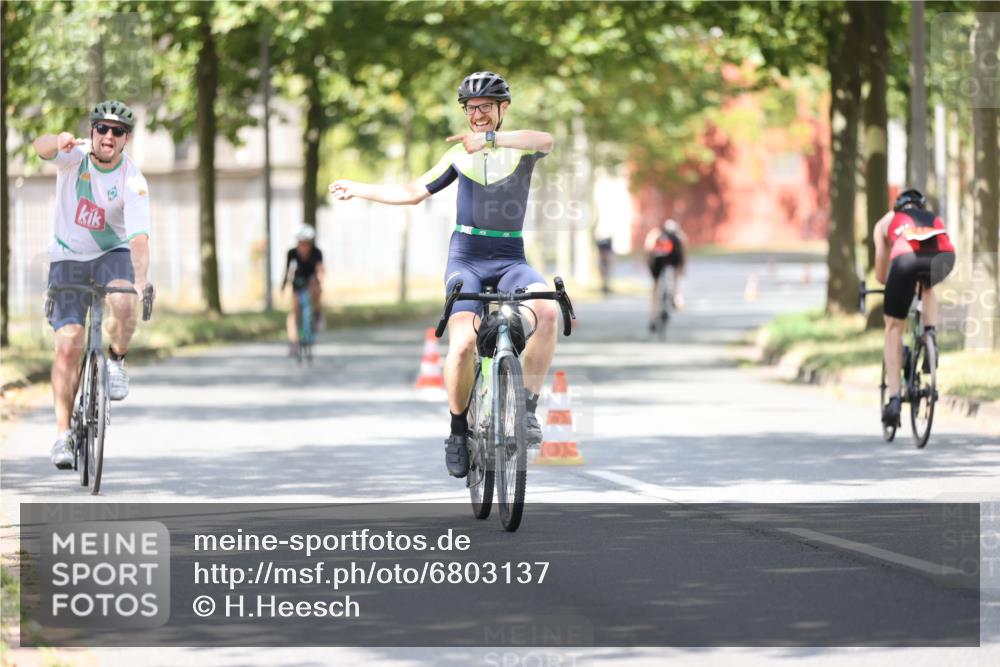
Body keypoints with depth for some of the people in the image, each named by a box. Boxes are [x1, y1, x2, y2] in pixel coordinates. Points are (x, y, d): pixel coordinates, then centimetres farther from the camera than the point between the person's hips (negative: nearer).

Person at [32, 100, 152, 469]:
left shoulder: (133, 181, -17)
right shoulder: (76, 155, -14)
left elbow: (139, 237, -27)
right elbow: (40, 147, -36)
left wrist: (141, 281, -43)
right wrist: (58, 141, -60)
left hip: (112, 253, 0)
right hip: (68, 256, 0)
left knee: (124, 302, -34)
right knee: (69, 345, -11)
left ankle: (116, 361, -3)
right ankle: (63, 434, -3)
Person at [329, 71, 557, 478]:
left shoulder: (520, 148, 3)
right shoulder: (460, 154, 12)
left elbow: (545, 140, -23)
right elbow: (414, 192, 20)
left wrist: (490, 139, -34)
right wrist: (357, 190, 21)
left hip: (509, 259, -1)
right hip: (466, 257, 1)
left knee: (547, 310, -33)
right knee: (463, 344, -23)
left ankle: (528, 407, -20)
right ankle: (459, 429, -2)